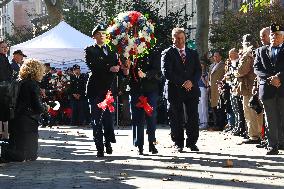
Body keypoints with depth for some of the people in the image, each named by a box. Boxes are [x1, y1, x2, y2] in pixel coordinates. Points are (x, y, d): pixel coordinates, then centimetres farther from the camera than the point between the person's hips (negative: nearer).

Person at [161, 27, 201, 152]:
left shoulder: (193, 53, 17)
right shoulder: (167, 53, 3)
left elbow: (198, 70, 11)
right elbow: (167, 72, -7)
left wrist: (192, 82, -9)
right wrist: (182, 83, -12)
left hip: (192, 89, 3)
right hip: (175, 90, -3)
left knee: (193, 117, -1)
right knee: (176, 118, -1)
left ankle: (192, 142, 7)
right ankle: (179, 144, 7)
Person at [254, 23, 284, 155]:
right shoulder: (261, 51, 16)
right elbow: (257, 68, 7)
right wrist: (269, 78, -8)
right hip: (267, 89, 2)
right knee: (271, 120, 1)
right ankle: (272, 146, 2)